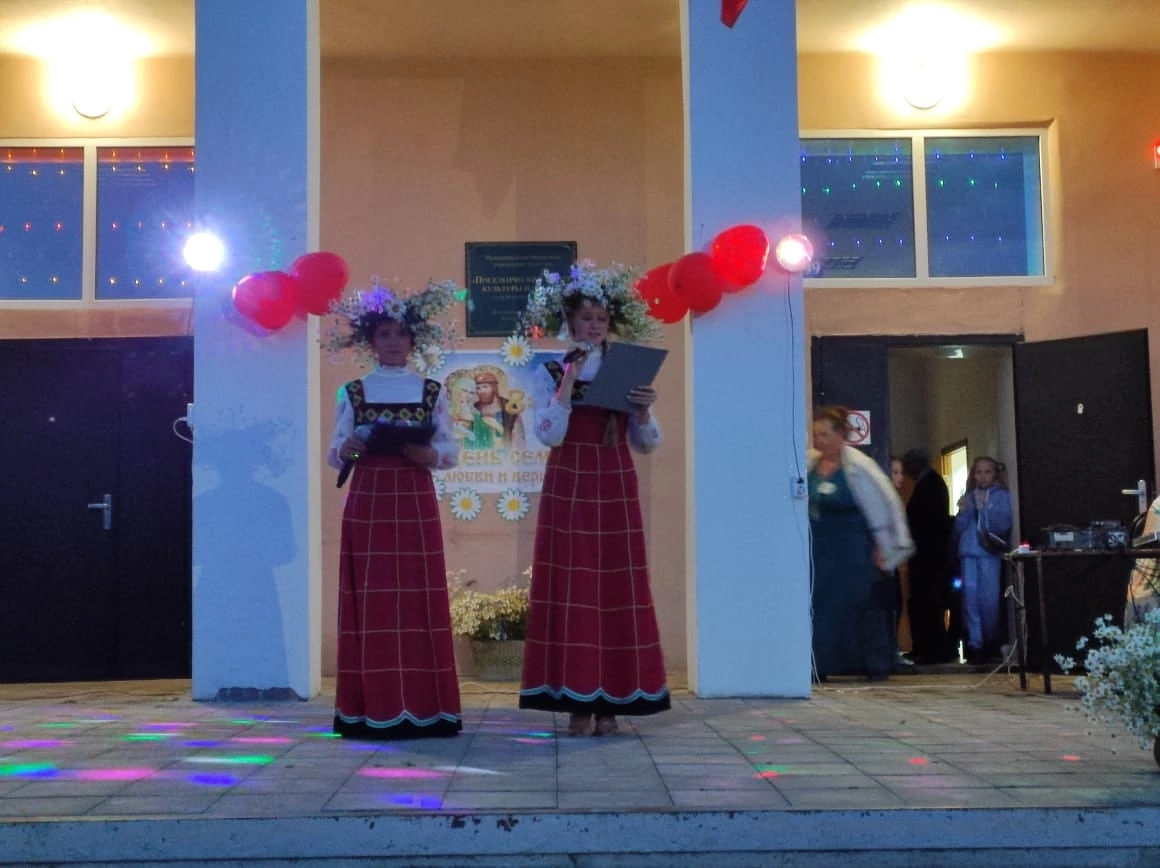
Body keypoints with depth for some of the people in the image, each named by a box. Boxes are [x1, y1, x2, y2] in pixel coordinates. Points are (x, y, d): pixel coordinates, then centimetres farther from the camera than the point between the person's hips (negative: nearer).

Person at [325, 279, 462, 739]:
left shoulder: (431, 392, 6)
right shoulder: (352, 392, 6)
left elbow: (451, 450, 6)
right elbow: (333, 453, 7)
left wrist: (430, 454, -15)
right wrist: (345, 450, -15)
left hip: (415, 503, 0)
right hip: (367, 503, 0)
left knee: (420, 600, -2)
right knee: (370, 601, -2)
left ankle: (425, 708, 3)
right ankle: (372, 709, 2)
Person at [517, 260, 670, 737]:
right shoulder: (549, 373, 4)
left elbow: (648, 444, 7)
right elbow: (549, 435, -10)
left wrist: (644, 411, -11)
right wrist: (568, 382, -14)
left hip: (616, 489, 2)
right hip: (568, 488, -2)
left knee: (617, 587, -1)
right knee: (571, 587, -5)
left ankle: (611, 702, 5)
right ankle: (577, 701, 0)